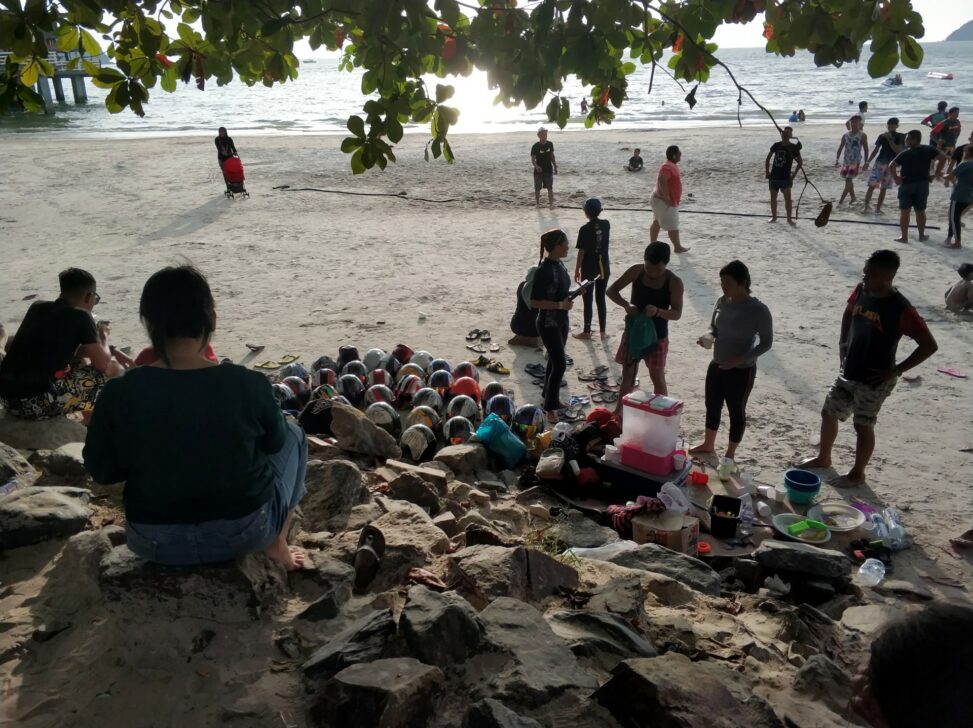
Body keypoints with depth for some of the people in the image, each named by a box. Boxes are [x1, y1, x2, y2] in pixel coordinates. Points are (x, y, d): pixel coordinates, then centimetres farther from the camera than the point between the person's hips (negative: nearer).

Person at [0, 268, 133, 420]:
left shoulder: (37, 307, 16)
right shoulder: (80, 316, -4)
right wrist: (103, 336, 17)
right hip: (37, 404, -8)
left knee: (80, 360, 28)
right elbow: (102, 364, -3)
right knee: (114, 369, 5)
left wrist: (113, 351, 28)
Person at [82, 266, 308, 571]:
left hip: (154, 542, 3)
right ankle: (276, 544, 18)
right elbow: (274, 442, -2)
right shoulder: (249, 384, -20)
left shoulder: (118, 394, -16)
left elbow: (102, 471, -3)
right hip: (245, 532, -2)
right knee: (292, 434, 22)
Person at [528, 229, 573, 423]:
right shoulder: (544, 269, -23)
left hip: (561, 320, 9)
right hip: (548, 323, -9)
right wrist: (561, 305, -24)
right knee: (560, 364, -6)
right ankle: (550, 408, 4)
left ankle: (549, 395, 37)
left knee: (555, 360, 20)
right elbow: (534, 301, -24)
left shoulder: (559, 264, 3)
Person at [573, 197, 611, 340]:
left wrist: (577, 270, -4)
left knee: (587, 301, 5)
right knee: (601, 299, 12)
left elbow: (581, 252, -14)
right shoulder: (606, 224, -2)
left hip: (589, 269, -5)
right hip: (603, 268, 5)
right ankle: (602, 331, 16)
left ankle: (587, 331, 13)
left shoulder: (584, 229, -16)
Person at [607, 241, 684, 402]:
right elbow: (612, 290, -6)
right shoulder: (636, 271, -9)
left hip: (657, 336, -3)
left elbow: (677, 313, -17)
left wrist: (658, 311, -37)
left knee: (657, 378, 7)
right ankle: (619, 411, 27)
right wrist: (626, 305, -24)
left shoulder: (674, 282, -16)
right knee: (628, 374, 14)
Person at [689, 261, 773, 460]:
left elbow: (766, 343, -14)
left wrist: (738, 360, -24)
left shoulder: (758, 310, -20)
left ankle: (730, 454, 28)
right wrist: (708, 338, -13)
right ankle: (708, 444, 42)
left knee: (736, 411, 10)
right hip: (716, 366, 6)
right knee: (712, 406, 20)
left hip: (741, 372, -6)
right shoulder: (722, 302, -3)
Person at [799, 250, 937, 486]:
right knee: (828, 413, 17)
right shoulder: (861, 291, -4)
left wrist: (895, 371, -19)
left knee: (863, 426, 6)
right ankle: (823, 458, 38)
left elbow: (929, 345, -20)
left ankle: (858, 473, 26)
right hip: (849, 372, 7)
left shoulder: (901, 309, -24)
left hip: (874, 380, -7)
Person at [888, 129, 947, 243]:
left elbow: (891, 166, -22)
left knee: (904, 212, 2)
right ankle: (922, 236, 21)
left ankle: (904, 237, 1)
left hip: (907, 185, -4)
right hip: (923, 184, 4)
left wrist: (895, 178, -11)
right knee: (920, 211, 14)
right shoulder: (928, 150, 1)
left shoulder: (905, 153, -12)